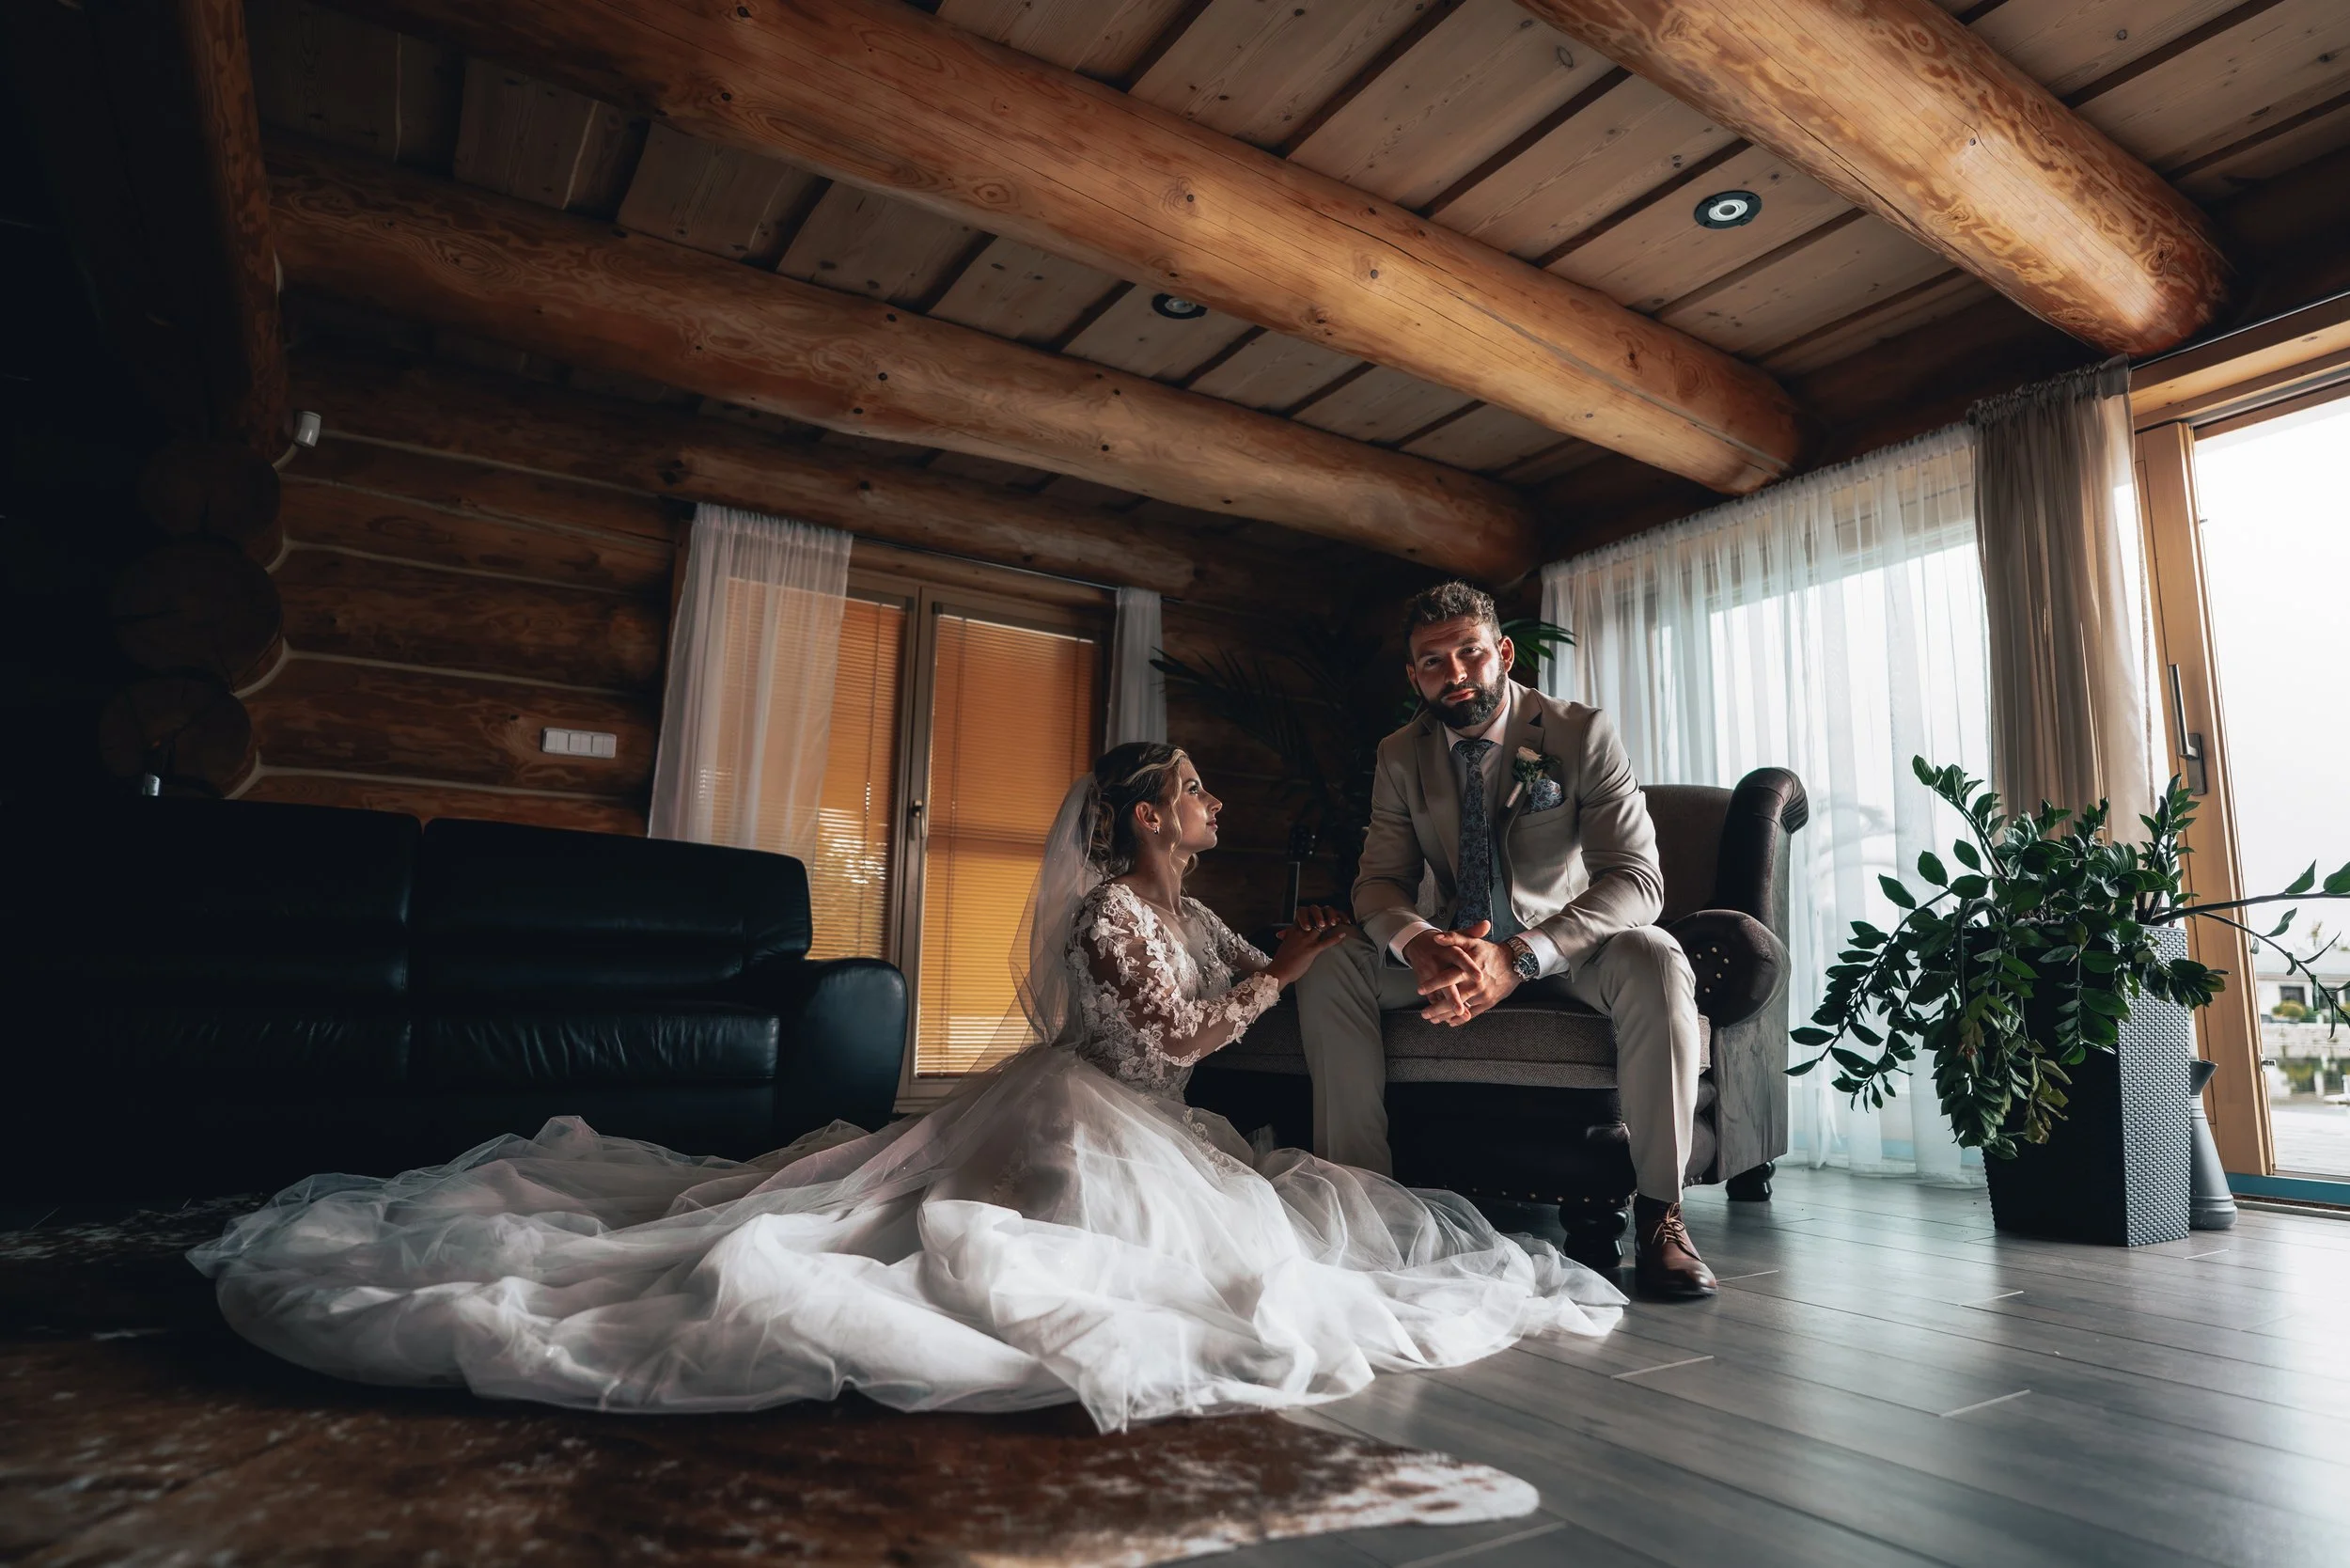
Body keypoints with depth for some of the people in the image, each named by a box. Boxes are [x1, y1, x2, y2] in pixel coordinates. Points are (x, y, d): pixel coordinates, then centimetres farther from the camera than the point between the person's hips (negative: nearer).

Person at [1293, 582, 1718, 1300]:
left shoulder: (1582, 733, -15)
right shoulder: (1400, 757, -2)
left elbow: (1637, 879, -23)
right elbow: (1380, 882, -4)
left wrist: (1517, 959, -39)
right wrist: (1421, 947, -31)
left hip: (1571, 941, -3)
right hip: (1457, 944, 3)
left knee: (1654, 964, -35)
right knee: (1327, 971, -18)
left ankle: (1658, 1210, -21)